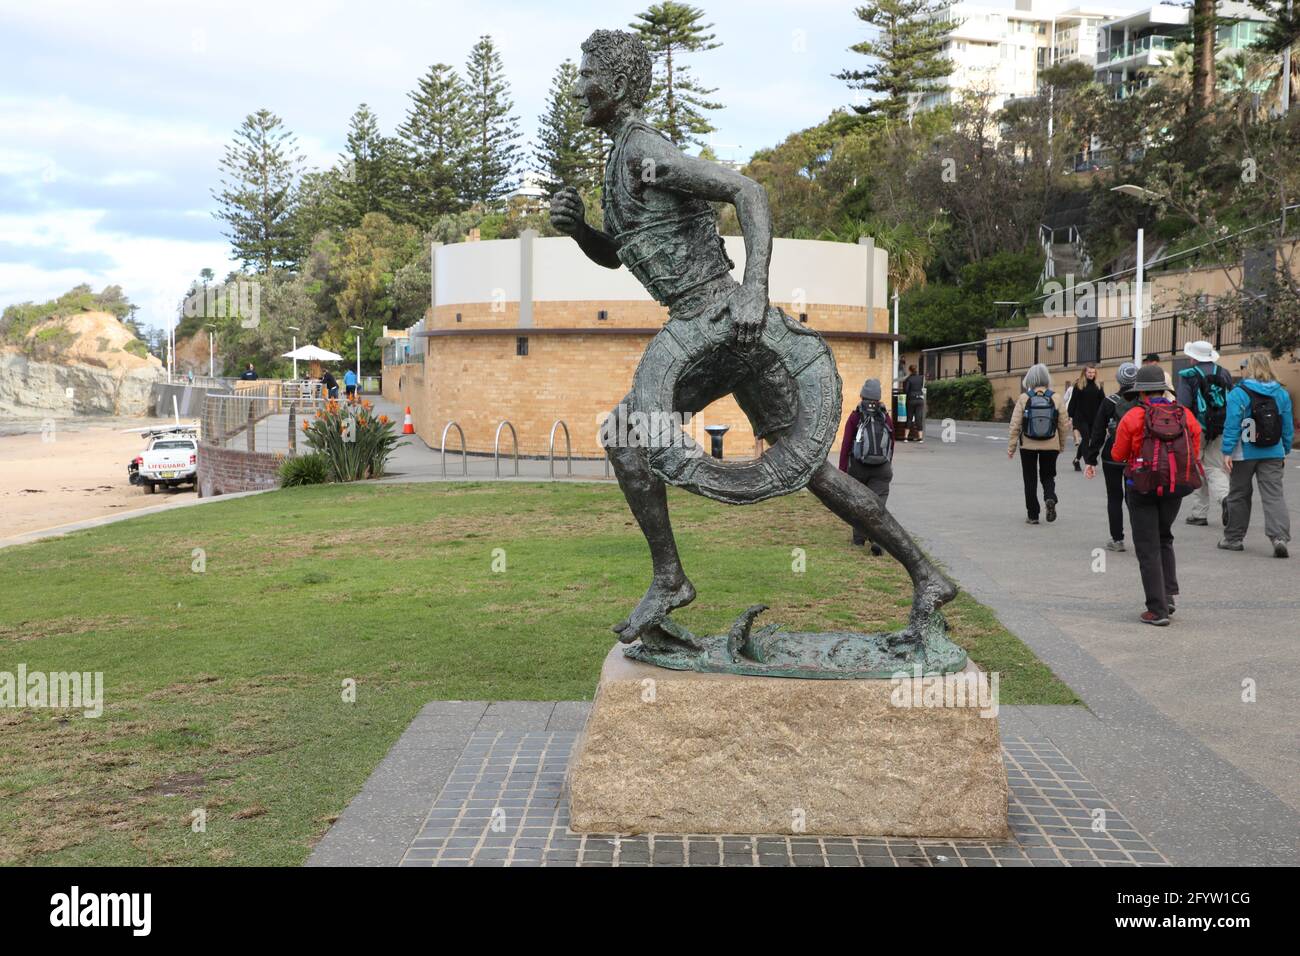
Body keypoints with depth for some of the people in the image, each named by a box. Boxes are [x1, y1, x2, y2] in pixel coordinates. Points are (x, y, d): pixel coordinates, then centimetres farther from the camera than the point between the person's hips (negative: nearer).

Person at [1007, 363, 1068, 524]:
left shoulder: (1024, 399, -9)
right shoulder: (1056, 398, -4)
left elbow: (1015, 425, -9)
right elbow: (1064, 424, 0)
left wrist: (1011, 447, -1)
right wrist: (1062, 445, 14)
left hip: (1028, 445, -1)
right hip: (1050, 446, 1)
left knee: (1030, 479, 10)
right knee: (1047, 476, 17)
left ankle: (1033, 515, 11)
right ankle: (1050, 498, -13)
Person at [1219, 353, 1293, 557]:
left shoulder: (1238, 394, -10)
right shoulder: (1282, 394, 4)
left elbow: (1232, 425, -13)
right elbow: (1288, 426, 7)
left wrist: (1227, 452, -11)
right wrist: (1285, 452, 16)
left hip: (1244, 454, -2)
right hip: (1273, 454, 3)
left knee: (1238, 495, 10)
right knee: (1274, 495, -1)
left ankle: (1233, 538, 18)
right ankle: (1279, 536, -17)